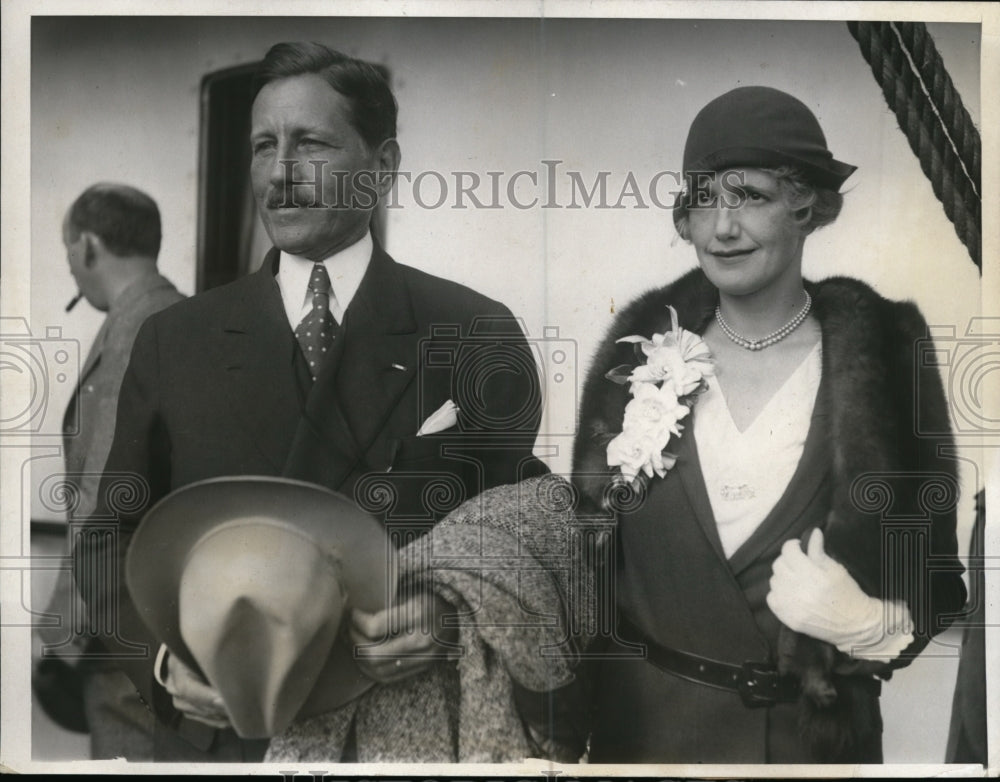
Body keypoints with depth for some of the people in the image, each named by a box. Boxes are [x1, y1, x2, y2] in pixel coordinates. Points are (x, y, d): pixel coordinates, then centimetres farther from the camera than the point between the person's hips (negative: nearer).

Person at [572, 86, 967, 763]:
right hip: (645, 724, 2)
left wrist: (869, 624, -21)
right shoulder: (645, 350, -3)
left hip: (812, 732, -2)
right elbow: (589, 542, 4)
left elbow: (934, 582, -3)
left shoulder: (887, 362, -8)